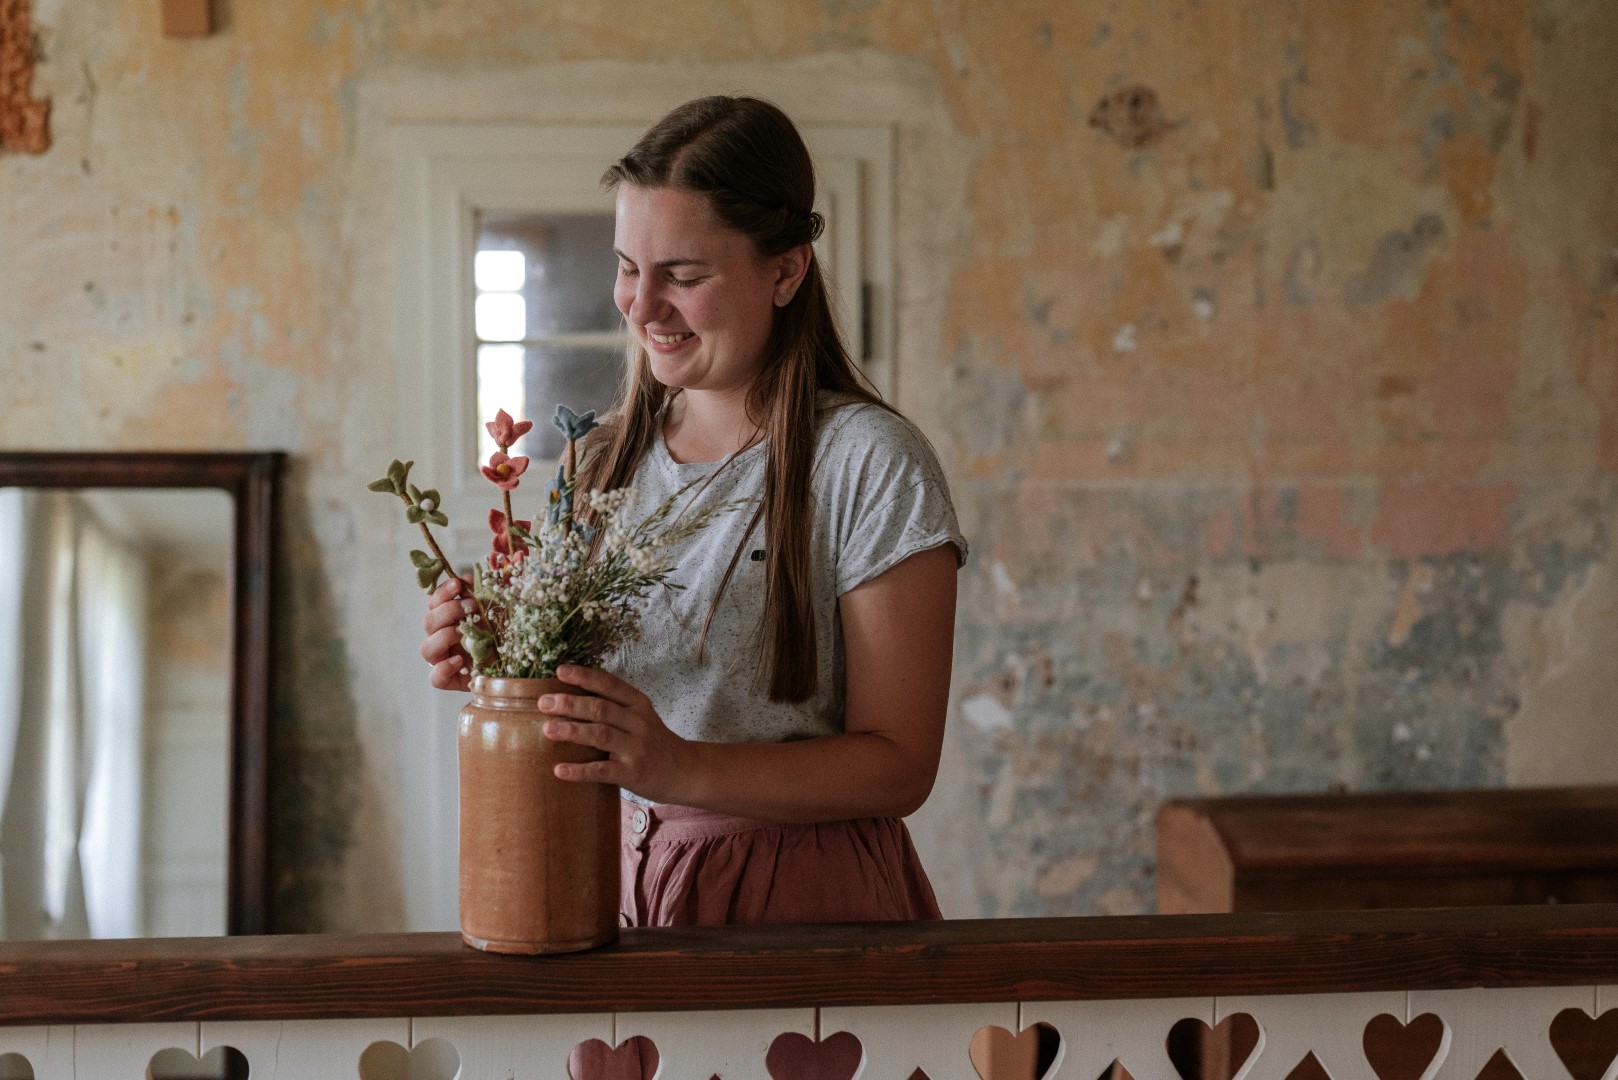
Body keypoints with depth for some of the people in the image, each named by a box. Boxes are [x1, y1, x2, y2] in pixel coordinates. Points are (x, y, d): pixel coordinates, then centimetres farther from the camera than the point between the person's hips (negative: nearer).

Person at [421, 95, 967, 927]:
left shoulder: (869, 462, -10)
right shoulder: (605, 458, 9)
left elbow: (899, 765, -12)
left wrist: (678, 767, -25)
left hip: (800, 898, -4)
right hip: (619, 883, 4)